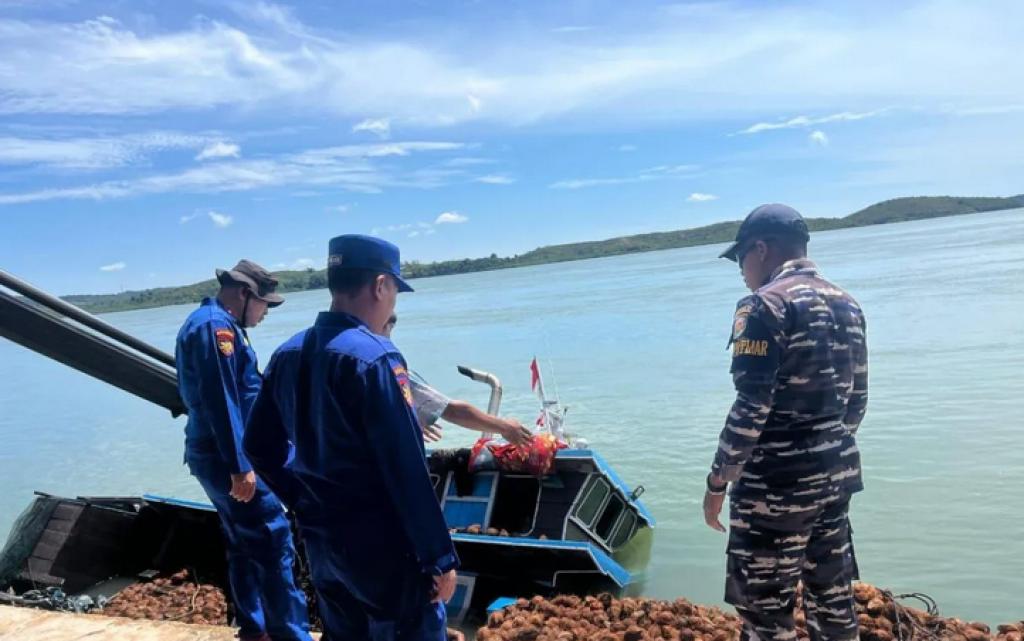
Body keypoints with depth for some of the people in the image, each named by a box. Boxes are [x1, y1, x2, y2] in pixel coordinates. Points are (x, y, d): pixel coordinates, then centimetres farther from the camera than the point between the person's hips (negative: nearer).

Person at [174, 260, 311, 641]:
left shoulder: (217, 324, 18)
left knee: (244, 545, 17)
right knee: (274, 545, -7)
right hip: (227, 457, -11)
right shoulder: (216, 325, -15)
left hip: (218, 455, 11)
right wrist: (239, 465, -24)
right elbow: (220, 400, -23)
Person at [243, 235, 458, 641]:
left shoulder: (287, 355, 4)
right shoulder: (373, 357, -20)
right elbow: (407, 470, -21)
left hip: (319, 542, 8)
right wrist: (439, 557, -15)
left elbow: (259, 446, 12)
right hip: (380, 544, -7)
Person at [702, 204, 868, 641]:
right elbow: (856, 399, 14)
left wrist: (718, 481, -11)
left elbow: (751, 407, -20)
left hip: (777, 482, -8)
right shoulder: (847, 304, 10)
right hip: (835, 473, 8)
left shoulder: (765, 305, -15)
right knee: (832, 597, 18)